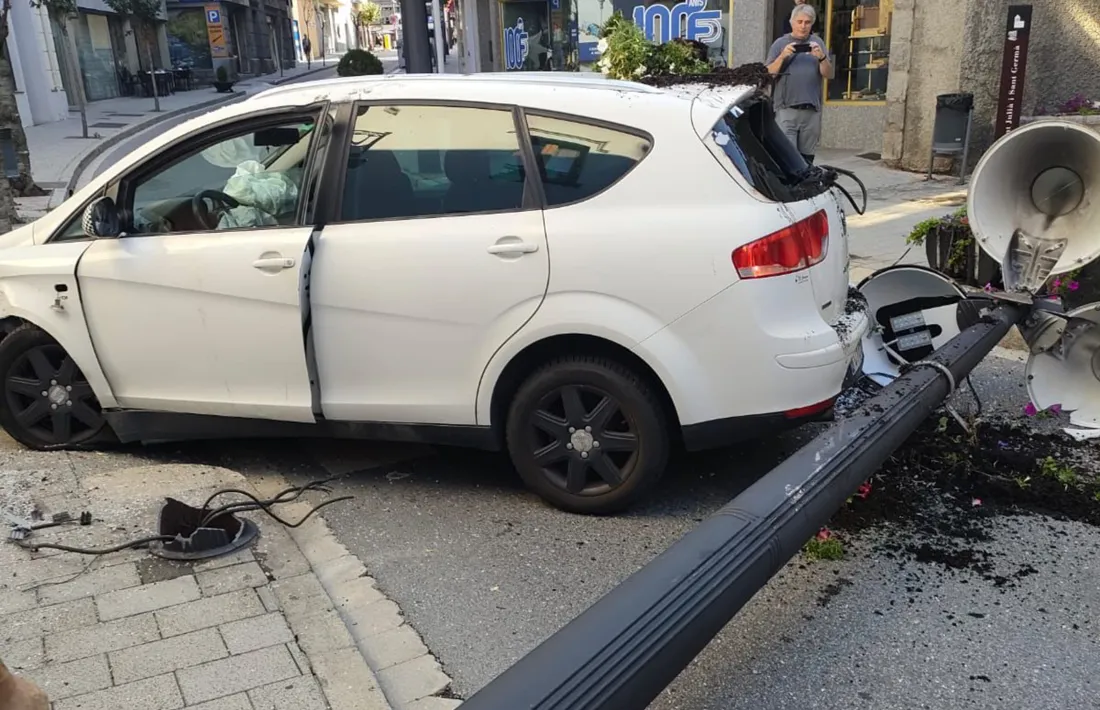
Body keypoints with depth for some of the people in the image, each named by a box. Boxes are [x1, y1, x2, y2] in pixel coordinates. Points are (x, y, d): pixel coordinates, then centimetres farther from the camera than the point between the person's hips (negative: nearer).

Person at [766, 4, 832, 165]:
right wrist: (782, 56, -13)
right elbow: (768, 74, 2)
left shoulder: (817, 43, 14)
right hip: (786, 109, -2)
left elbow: (828, 74, 8)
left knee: (807, 158, 3)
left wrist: (822, 57, -10)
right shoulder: (780, 43, 9)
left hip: (812, 110, 2)